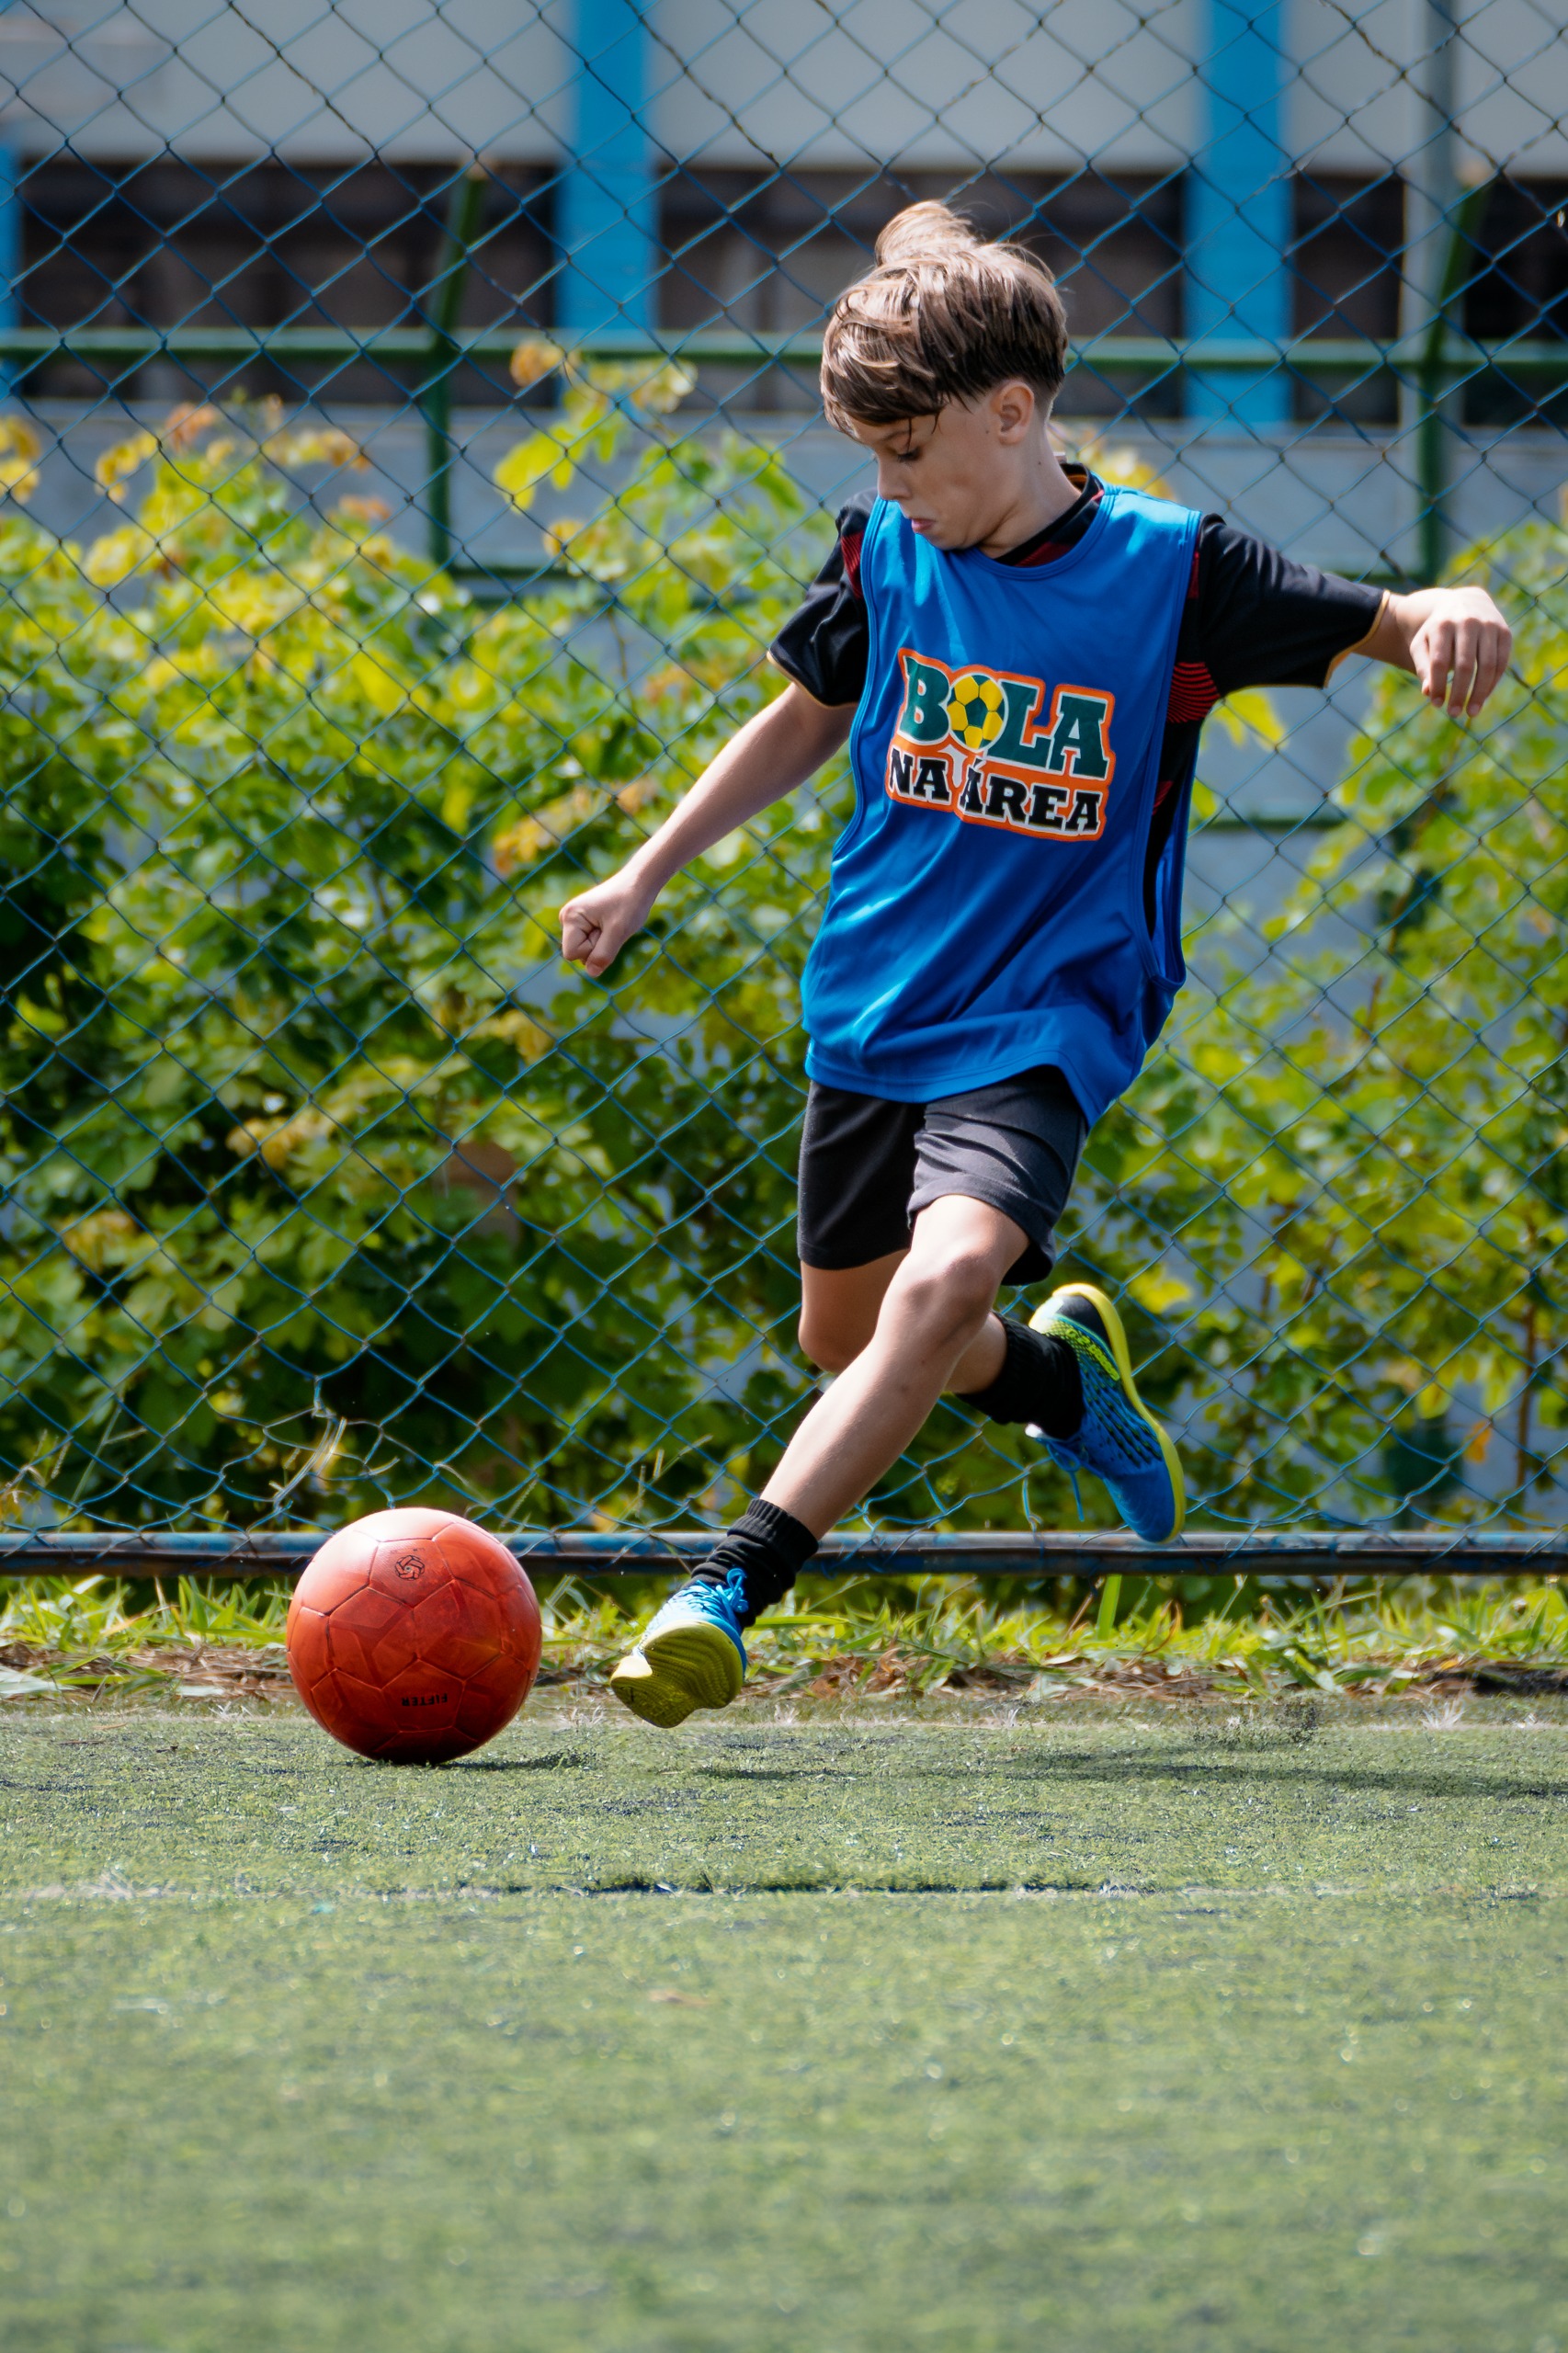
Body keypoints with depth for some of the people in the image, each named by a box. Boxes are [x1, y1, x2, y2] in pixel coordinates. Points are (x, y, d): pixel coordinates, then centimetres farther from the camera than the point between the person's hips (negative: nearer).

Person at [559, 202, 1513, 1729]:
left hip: (1043, 1026, -5)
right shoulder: (885, 555, -1)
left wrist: (1453, 616, -34)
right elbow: (810, 716, 17)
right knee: (846, 1336, 14)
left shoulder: (1169, 569, -12)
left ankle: (730, 1590, -31)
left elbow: (1382, 626, -9)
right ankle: (1060, 1376, 46)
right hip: (872, 1010, 5)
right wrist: (644, 879, 17)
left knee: (945, 1276, -28)